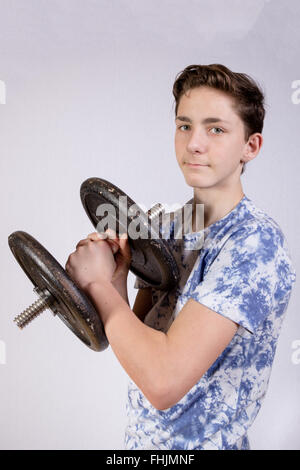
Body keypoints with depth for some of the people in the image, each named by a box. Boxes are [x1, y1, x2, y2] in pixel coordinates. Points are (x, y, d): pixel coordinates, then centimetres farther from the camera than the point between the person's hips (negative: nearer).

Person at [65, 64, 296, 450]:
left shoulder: (256, 241, -26)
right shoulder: (168, 228, -3)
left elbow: (164, 382, -33)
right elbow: (142, 351, -2)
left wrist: (97, 283, -22)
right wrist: (116, 280, -19)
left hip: (202, 443, -6)